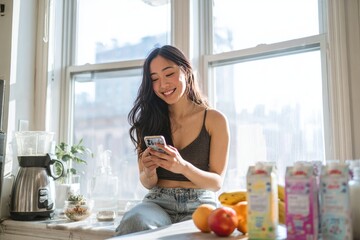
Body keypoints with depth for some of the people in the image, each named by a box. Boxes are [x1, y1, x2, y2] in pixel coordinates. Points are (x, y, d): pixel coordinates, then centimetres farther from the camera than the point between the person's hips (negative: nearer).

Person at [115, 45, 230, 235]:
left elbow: (217, 182, -1)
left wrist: (183, 167, -20)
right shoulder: (148, 121, 8)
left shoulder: (214, 119, 2)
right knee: (134, 222, -33)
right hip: (158, 202, 2)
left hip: (199, 205, -1)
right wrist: (149, 172, -15)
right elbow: (148, 184, 10)